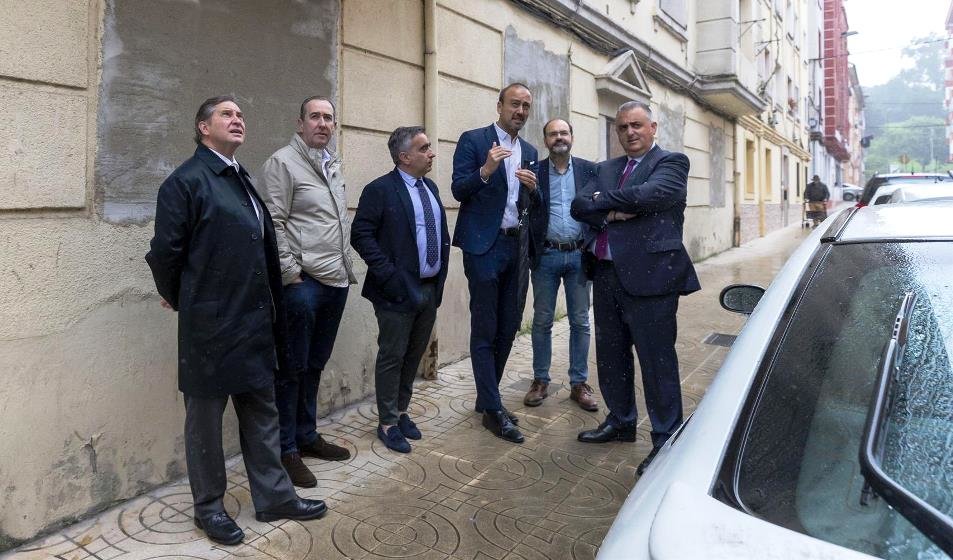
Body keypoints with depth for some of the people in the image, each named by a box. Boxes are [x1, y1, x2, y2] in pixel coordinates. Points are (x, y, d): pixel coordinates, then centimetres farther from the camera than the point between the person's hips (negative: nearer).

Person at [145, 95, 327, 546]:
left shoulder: (243, 181, 13)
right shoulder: (186, 181, -10)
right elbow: (164, 252, -12)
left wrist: (270, 308, 12)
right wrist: (183, 302, 1)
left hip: (255, 321, 7)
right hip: (211, 324, -7)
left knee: (262, 412, 15)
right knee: (206, 417, 9)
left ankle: (273, 497, 28)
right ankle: (208, 507, 26)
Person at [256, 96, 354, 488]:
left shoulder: (333, 166, 17)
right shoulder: (283, 162, -7)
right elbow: (273, 223, -13)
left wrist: (346, 266, 15)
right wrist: (290, 273, -15)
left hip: (336, 280, 8)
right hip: (302, 282, -8)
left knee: (315, 365, 16)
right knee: (292, 367, 2)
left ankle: (306, 436, 30)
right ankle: (286, 449, 14)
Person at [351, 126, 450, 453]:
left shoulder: (430, 188, 13)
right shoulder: (380, 190, -10)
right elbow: (360, 235, -15)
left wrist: (442, 270, 8)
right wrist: (388, 275, -18)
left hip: (431, 289, 7)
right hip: (400, 290, -7)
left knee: (414, 356, 16)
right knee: (392, 357, 4)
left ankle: (401, 411, 32)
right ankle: (388, 423, 18)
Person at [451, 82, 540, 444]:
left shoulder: (529, 152, 16)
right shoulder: (473, 140, -1)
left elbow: (534, 205, 15)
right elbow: (458, 190, -9)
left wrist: (533, 188, -6)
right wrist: (485, 170, -26)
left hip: (518, 247, 6)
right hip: (485, 246, -6)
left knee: (508, 328, 11)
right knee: (484, 331, -1)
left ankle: (486, 398, 26)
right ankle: (493, 410, 7)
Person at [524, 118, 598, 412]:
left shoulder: (589, 169, 4)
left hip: (579, 255, 1)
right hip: (546, 255, 0)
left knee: (580, 321, 7)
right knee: (542, 321, 7)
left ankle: (579, 383, 18)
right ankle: (540, 381, 20)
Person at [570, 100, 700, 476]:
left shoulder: (671, 162, 0)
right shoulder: (606, 169, 17)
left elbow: (649, 194, -19)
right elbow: (579, 206, 4)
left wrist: (602, 201, -6)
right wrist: (614, 211, -14)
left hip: (648, 275, -6)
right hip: (606, 274, 7)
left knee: (657, 360, -1)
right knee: (610, 354, 16)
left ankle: (666, 439, 13)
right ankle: (621, 421, 35)